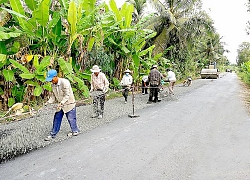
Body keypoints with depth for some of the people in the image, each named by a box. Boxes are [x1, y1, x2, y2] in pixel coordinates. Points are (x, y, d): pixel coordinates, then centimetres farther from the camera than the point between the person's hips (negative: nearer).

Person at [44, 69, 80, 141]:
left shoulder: (64, 82, -23)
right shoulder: (53, 85, 0)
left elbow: (67, 95, -24)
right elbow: (53, 95, 8)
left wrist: (61, 103, -32)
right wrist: (48, 102, -8)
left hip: (69, 104, -7)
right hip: (60, 105, 7)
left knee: (71, 119, 4)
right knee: (56, 119, 9)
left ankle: (75, 131, 26)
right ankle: (53, 134, 20)